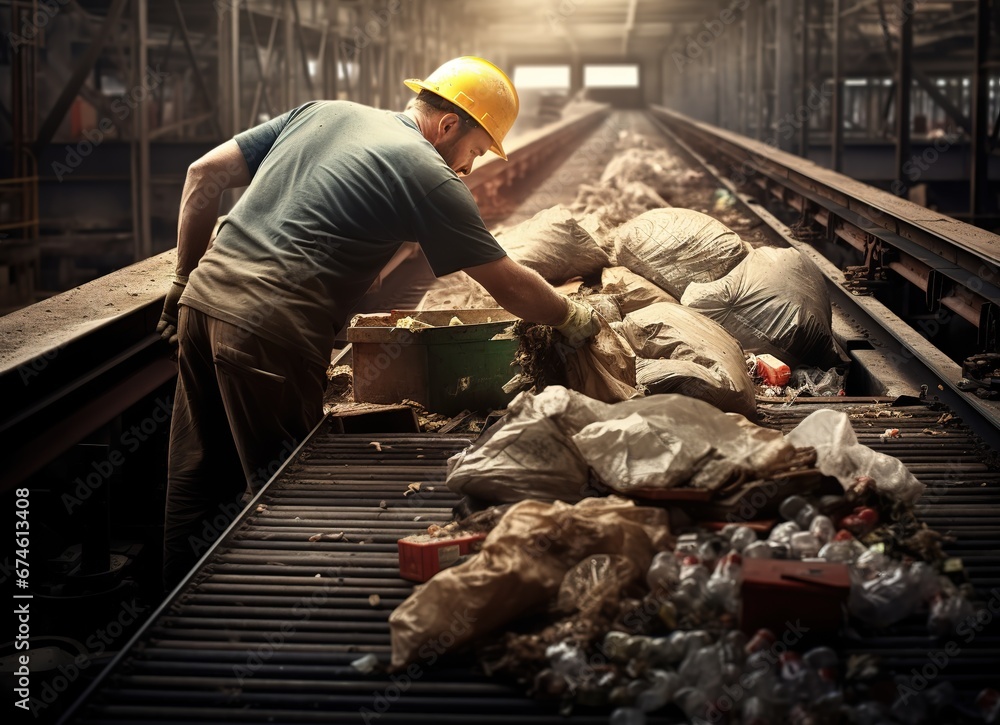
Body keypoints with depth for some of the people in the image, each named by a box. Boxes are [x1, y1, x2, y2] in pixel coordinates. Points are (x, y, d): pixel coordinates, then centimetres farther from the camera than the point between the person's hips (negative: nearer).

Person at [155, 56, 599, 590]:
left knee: (196, 484, 17)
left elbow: (205, 174, 17)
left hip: (203, 299, 8)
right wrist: (574, 319, 20)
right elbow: (509, 286, 2)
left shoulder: (320, 113, 18)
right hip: (269, 331, -8)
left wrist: (185, 279, 22)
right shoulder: (427, 174, -2)